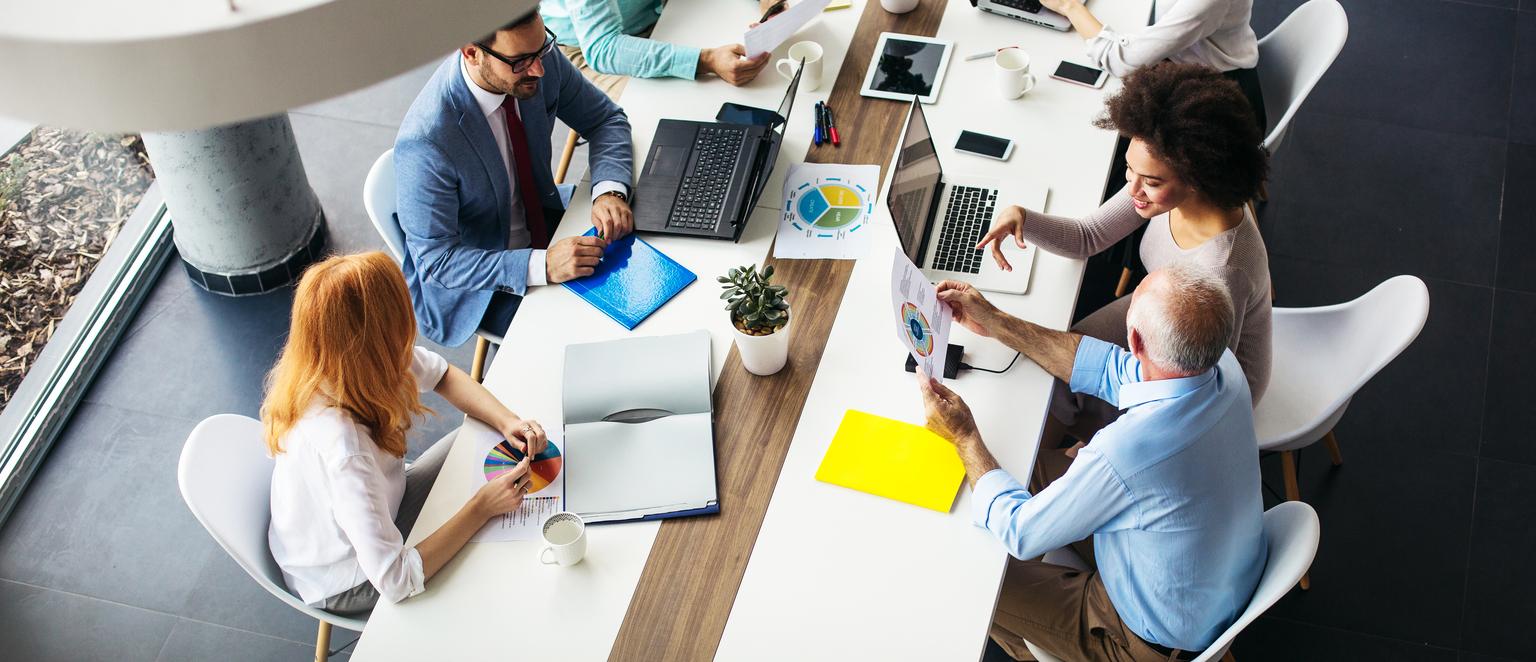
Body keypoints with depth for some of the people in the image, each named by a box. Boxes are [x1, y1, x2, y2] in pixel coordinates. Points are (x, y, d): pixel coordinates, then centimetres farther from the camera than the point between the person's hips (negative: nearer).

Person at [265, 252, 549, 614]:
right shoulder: (342, 446, -44)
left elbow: (443, 376, -2)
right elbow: (394, 580, -40)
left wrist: (508, 421, -18)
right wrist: (482, 507, -31)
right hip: (347, 585, -7)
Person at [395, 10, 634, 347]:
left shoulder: (541, 59, -17)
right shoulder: (425, 142, -34)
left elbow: (605, 119, -2)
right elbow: (436, 260, -27)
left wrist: (610, 191, -22)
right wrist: (542, 266, -37)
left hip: (544, 225, 6)